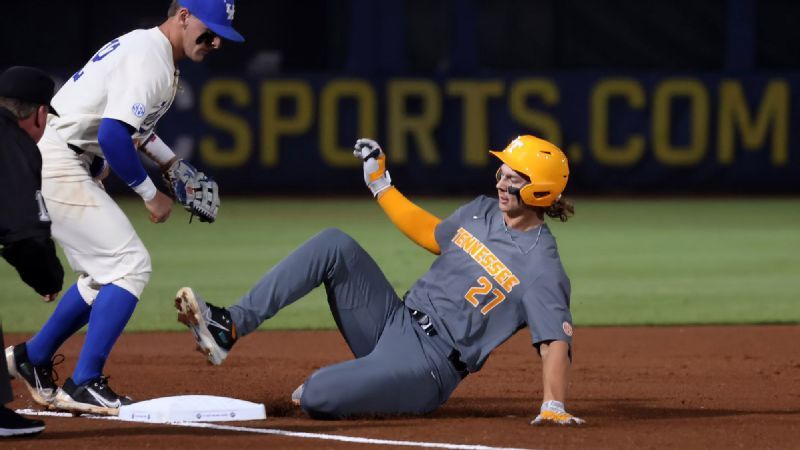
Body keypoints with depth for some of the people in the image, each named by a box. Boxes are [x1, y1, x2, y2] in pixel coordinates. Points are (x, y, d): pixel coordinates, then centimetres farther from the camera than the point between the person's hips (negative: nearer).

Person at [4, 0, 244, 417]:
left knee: (106, 274, 16)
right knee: (130, 266, -12)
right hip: (57, 163, -10)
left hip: (68, 165, 10)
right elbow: (112, 136, -27)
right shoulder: (150, 60, -18)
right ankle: (84, 384, -11)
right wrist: (150, 193, -16)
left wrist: (172, 165, 23)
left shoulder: (145, 47, 15)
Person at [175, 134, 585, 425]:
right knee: (335, 245, -12)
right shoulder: (482, 211, 9)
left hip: (429, 366, -8)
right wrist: (380, 184, 24)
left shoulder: (541, 266, -15)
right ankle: (228, 327, -16)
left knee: (316, 397, -30)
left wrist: (553, 406, -34)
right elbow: (429, 234, 26)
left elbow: (555, 340, -22)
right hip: (392, 322, 8)